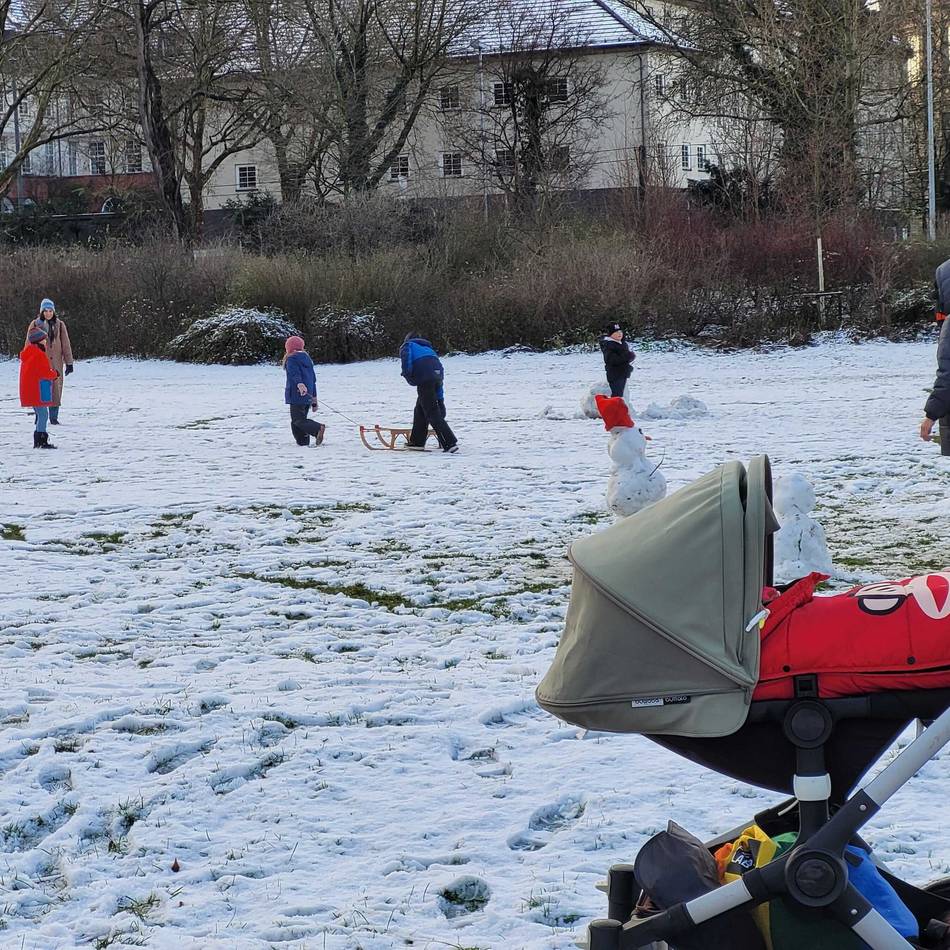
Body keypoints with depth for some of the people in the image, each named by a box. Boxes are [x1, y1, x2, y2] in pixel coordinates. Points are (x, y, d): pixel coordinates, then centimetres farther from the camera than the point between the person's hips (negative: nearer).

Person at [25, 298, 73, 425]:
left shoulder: (59, 325, 6)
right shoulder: (35, 324, 3)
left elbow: (66, 344, 7)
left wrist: (69, 362, 3)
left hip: (56, 362, 1)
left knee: (56, 388, 0)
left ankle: (54, 417, 6)